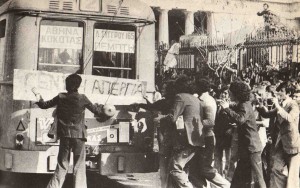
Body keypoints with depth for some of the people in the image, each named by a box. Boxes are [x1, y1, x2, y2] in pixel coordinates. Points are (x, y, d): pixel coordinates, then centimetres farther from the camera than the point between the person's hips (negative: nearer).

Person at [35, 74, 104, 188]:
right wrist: (102, 108, 27)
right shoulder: (82, 98, -5)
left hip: (64, 135, 3)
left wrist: (39, 100, 33)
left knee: (62, 166, 11)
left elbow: (44, 105, 12)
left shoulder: (60, 97, 0)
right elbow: (96, 111, 5)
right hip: (78, 135, -3)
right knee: (79, 166, 2)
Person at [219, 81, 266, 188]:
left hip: (251, 148, -10)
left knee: (255, 179, -7)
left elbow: (240, 119, -32)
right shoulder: (240, 105, 15)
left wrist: (227, 109, -26)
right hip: (245, 148, 10)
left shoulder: (245, 106, -15)